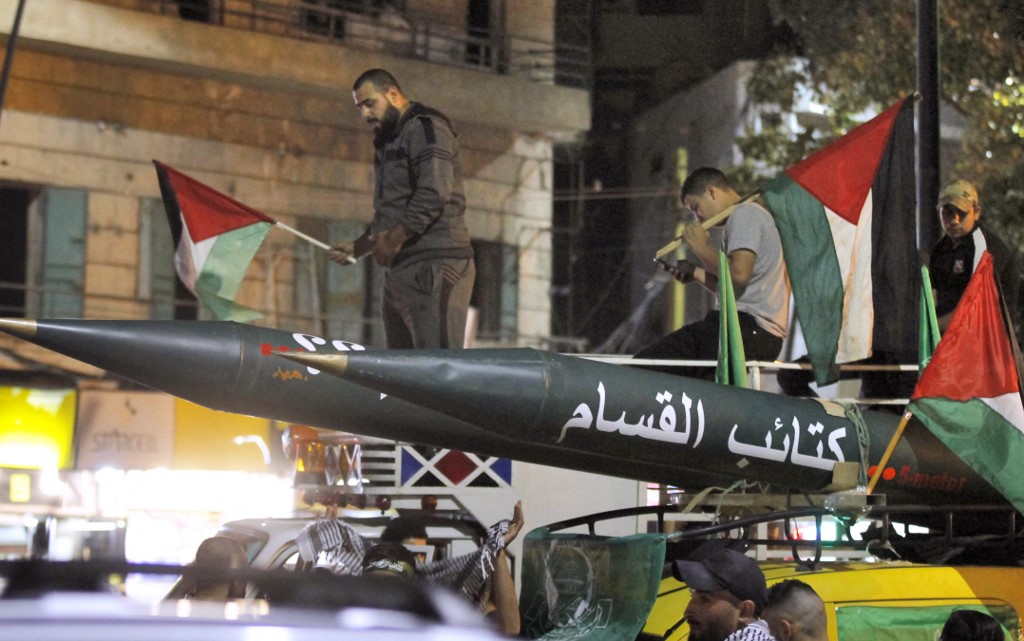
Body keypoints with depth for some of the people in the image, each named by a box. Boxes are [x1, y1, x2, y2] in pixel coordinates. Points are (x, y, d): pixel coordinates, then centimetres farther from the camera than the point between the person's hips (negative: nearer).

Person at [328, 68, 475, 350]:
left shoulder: (425, 127, -5)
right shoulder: (388, 141, 26)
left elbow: (434, 196, -18)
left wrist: (393, 240, -13)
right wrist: (358, 247, 16)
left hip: (435, 265, -10)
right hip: (401, 269, 10)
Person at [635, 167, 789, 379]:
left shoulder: (744, 214, -5)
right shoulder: (750, 215, 26)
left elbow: (739, 273, -21)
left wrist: (702, 248, -7)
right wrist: (696, 274, 17)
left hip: (749, 328, -11)